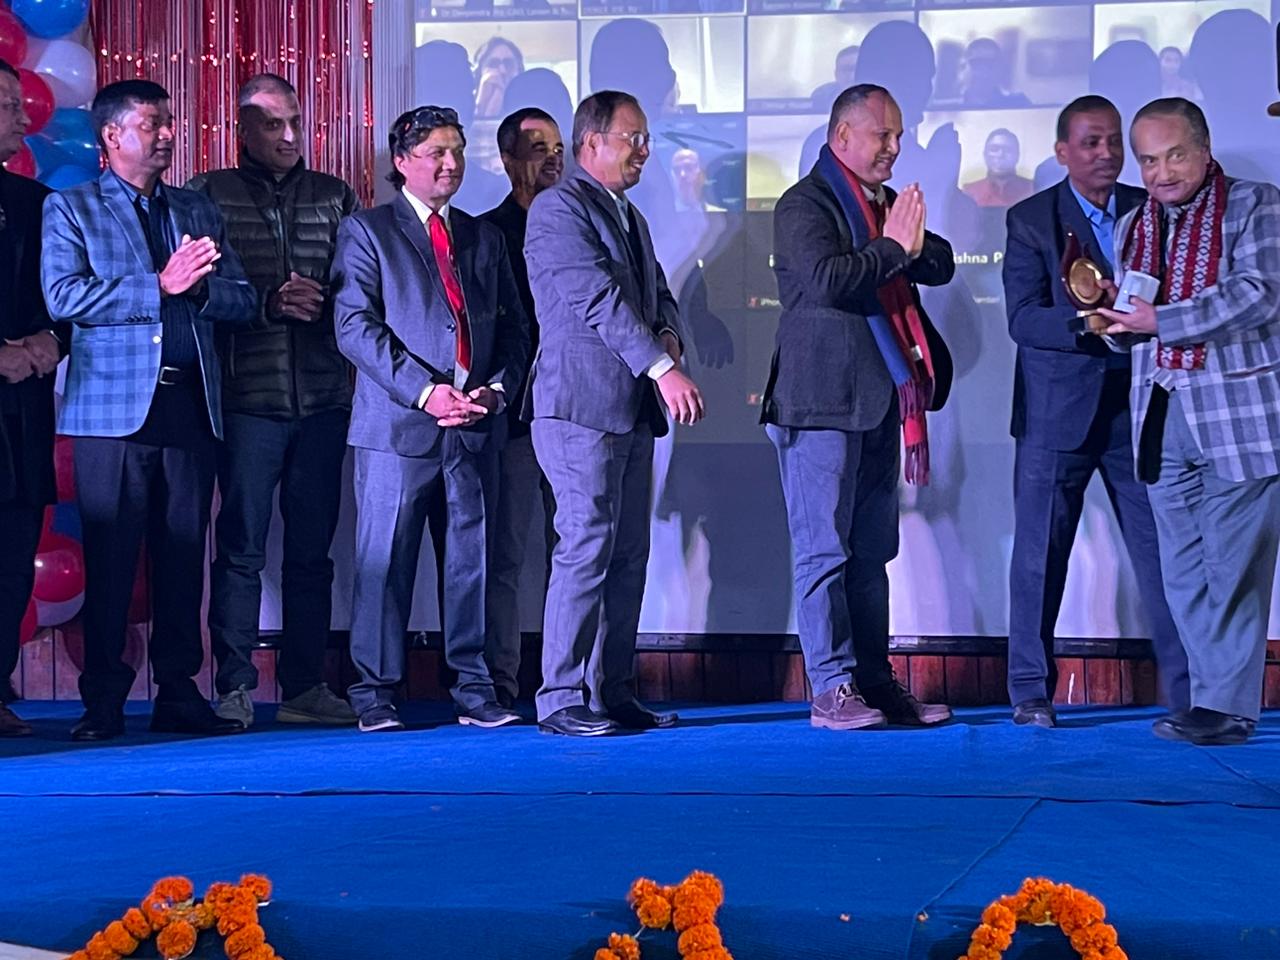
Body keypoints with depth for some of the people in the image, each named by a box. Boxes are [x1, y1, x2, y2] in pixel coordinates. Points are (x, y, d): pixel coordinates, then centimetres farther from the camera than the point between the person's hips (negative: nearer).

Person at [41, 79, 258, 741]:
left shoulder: (198, 212, 19)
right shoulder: (70, 209, 6)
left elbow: (244, 302, 12)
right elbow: (63, 295, -10)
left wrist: (198, 285, -9)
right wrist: (159, 286, -14)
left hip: (190, 407, 4)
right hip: (113, 409, -4)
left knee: (184, 556, 4)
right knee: (109, 560, -3)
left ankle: (179, 695, 10)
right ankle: (103, 701, 4)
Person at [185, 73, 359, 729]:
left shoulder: (335, 197, 14)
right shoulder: (209, 196, 5)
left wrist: (320, 297, -7)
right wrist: (269, 303, -13)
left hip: (323, 398, 3)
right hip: (248, 397, -3)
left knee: (312, 548, 5)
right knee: (242, 547, -3)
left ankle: (304, 687, 11)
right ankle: (234, 688, 3)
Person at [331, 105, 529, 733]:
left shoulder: (485, 238, 19)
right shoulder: (366, 232, 4)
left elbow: (514, 327, 17)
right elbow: (355, 327, -7)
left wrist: (497, 387, -3)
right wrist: (424, 391, -15)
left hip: (476, 424, 4)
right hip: (399, 424, -4)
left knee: (474, 558, 5)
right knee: (385, 562, -1)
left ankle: (475, 691, 11)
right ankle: (375, 697, 6)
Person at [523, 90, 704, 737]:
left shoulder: (629, 217, 22)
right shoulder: (558, 208, -7)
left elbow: (657, 291, 24)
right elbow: (598, 297, -17)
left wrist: (667, 334, 0)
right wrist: (662, 368, -23)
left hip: (632, 410, 9)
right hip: (581, 405, -9)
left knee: (628, 556, 8)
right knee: (586, 550, -11)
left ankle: (613, 693, 13)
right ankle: (561, 700, -7)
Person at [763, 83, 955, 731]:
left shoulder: (886, 203, 18)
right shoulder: (806, 204, -7)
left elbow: (941, 264, 13)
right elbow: (825, 279, -22)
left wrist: (913, 245, -7)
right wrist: (891, 247, -14)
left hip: (878, 399, 8)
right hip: (823, 400, -8)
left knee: (872, 552, 9)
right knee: (825, 550, -5)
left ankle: (875, 682, 13)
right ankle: (831, 689, -3)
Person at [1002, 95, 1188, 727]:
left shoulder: (1149, 211, 9)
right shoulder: (1031, 220, -1)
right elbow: (1022, 319, -10)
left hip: (1137, 408, 2)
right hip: (1058, 412, -2)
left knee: (1162, 550, 0)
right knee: (1040, 556, 2)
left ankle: (1187, 690, 7)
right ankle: (1031, 692, 13)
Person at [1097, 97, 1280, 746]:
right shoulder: (1133, 225, 17)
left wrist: (1161, 318, -17)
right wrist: (1112, 314, -3)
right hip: (1162, 418, 6)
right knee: (1183, 572, 6)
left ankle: (1227, 705, -2)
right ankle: (1210, 700, 12)